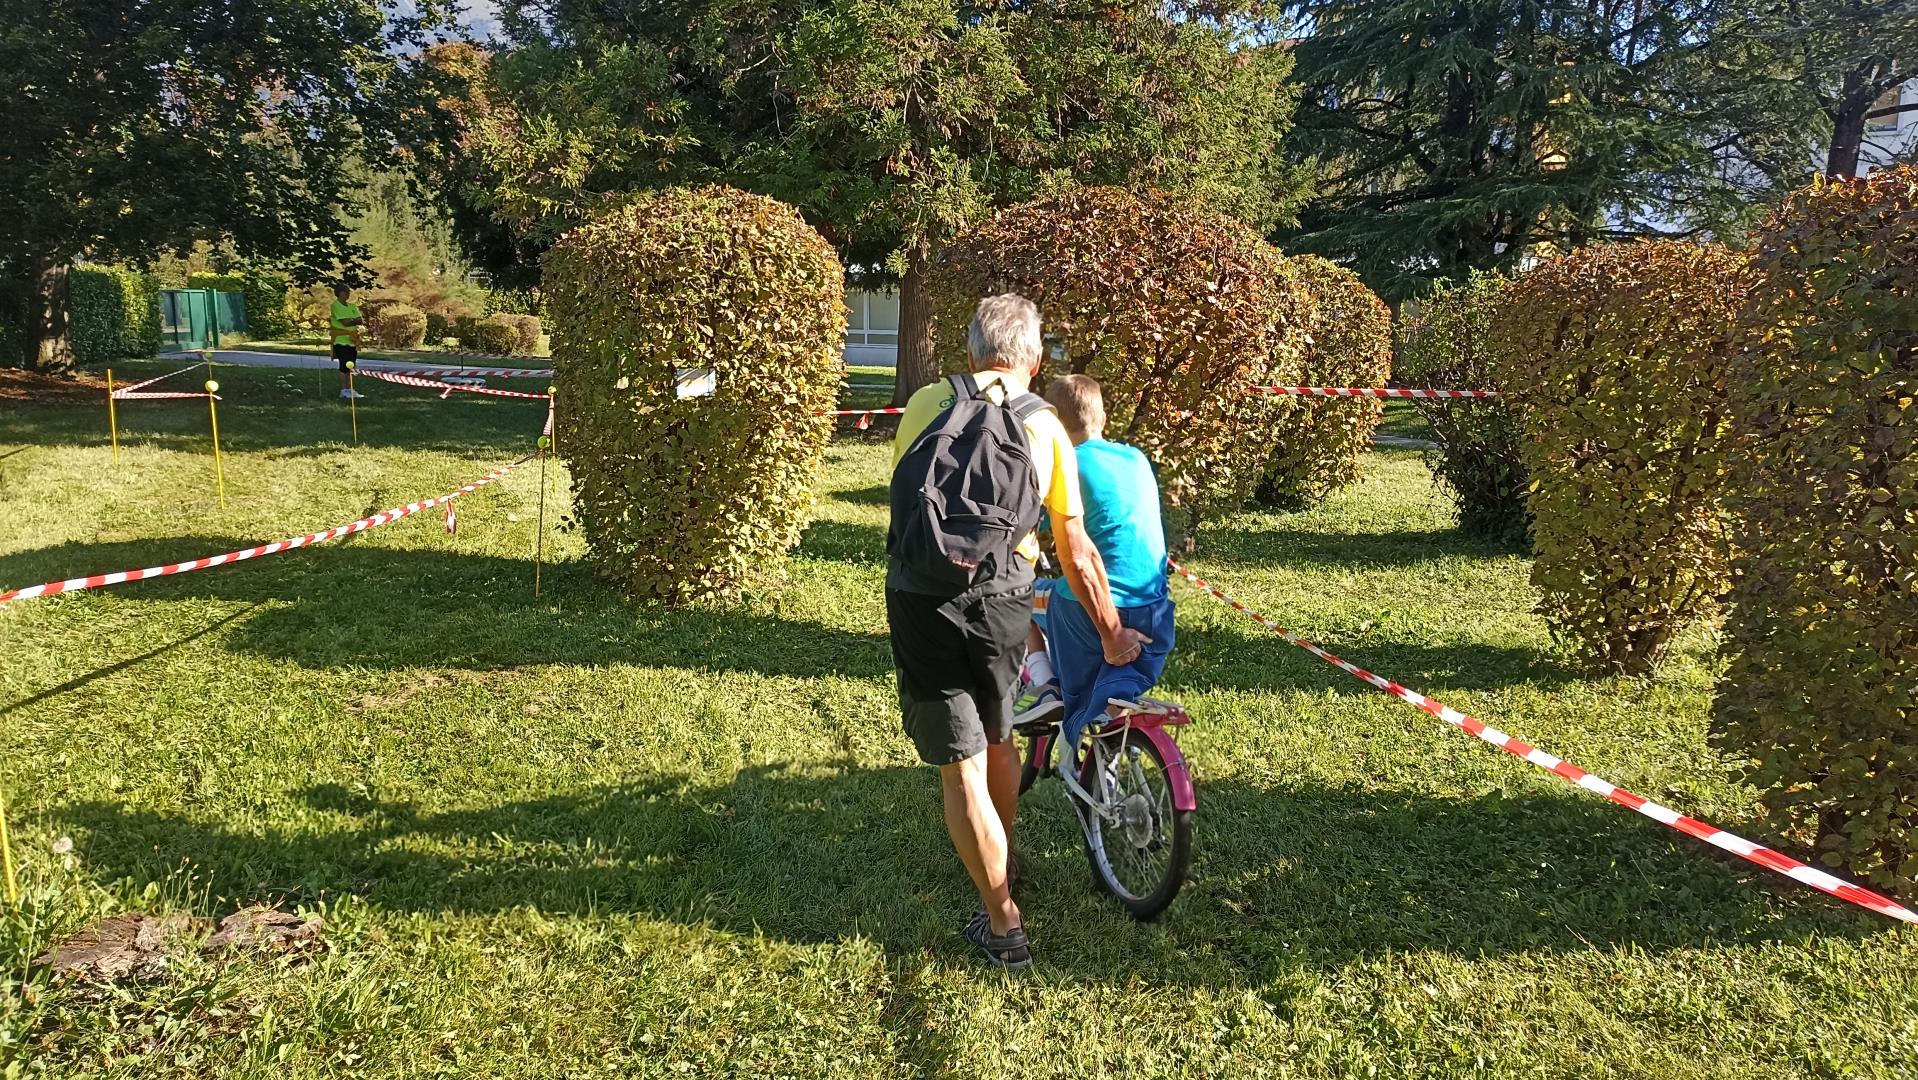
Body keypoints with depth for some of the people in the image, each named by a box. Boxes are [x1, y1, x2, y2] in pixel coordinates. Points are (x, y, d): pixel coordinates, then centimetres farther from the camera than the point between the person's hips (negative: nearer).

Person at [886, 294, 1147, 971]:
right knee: (997, 737, 26)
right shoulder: (1046, 430, 8)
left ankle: (1004, 926, 15)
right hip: (1000, 606, 2)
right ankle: (1006, 861, 50)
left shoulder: (925, 403, 8)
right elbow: (1077, 554, 8)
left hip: (919, 602, -1)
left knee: (962, 766, 7)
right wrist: (1113, 635, 20)